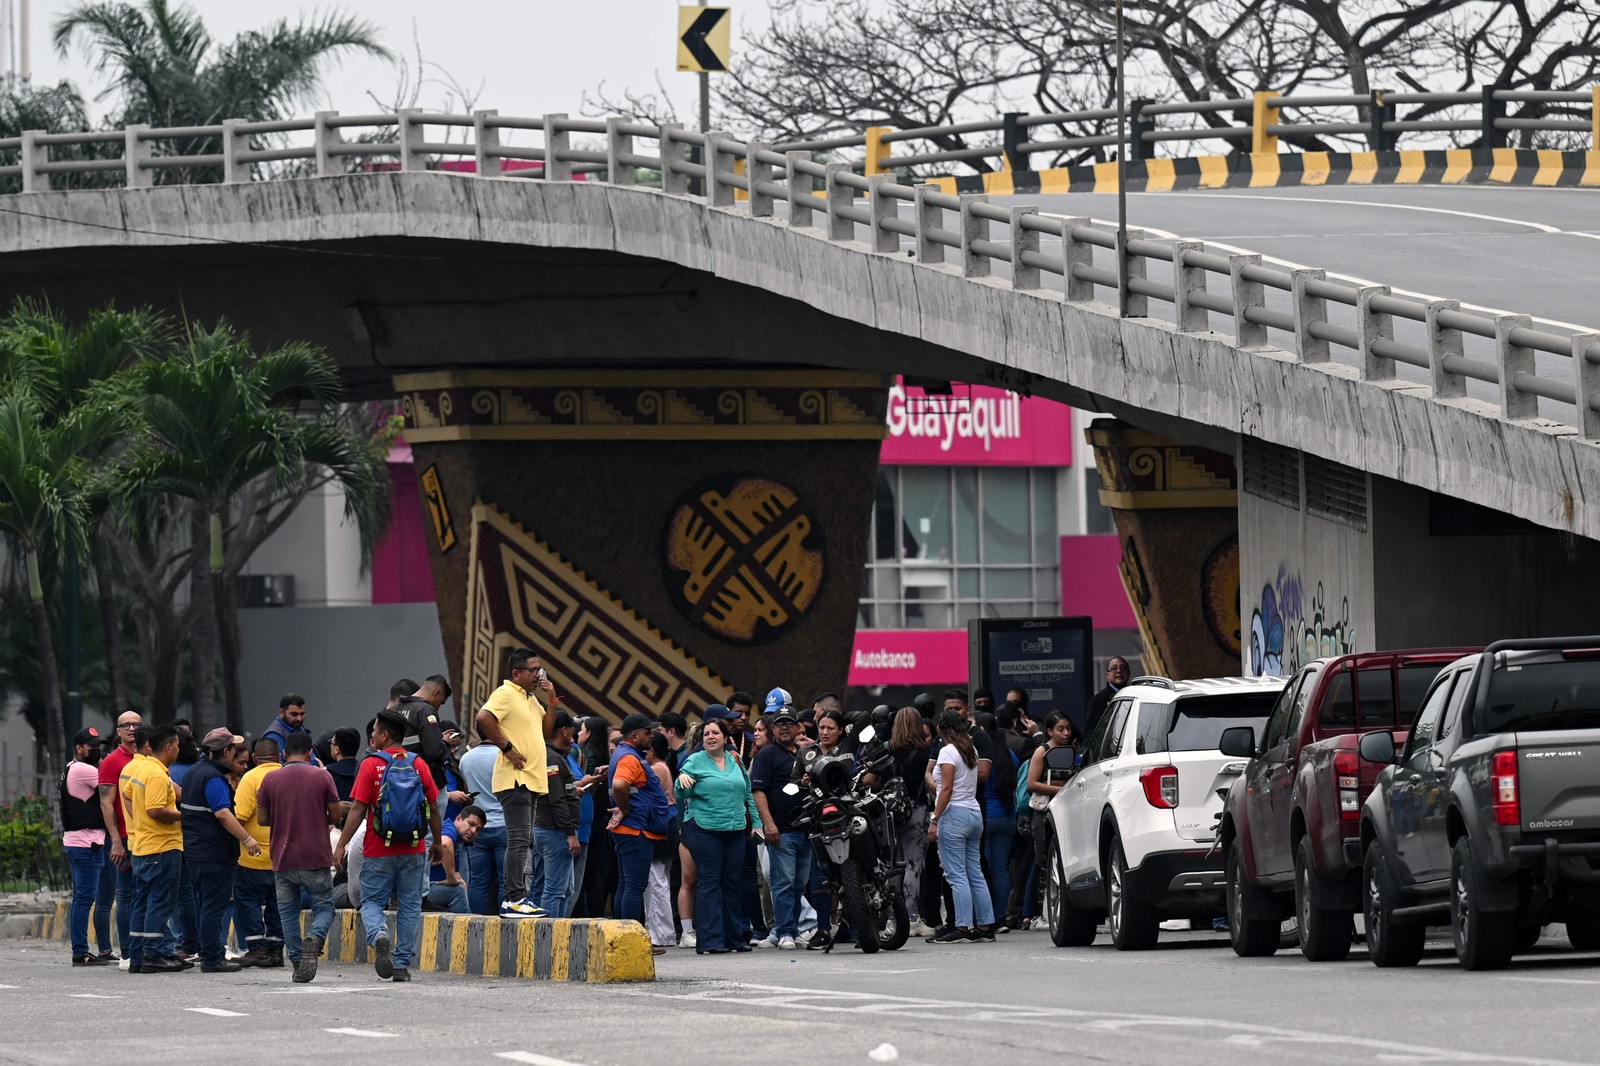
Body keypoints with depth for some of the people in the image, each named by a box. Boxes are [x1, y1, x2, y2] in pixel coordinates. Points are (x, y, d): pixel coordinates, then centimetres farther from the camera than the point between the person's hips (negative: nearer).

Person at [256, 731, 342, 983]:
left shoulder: (270, 780, 1)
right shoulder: (322, 777, -3)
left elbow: (262, 819, 3)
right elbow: (335, 816, -1)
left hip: (283, 858, 1)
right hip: (316, 858, -1)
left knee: (288, 912, 9)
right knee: (324, 906, 7)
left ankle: (298, 961, 4)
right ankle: (316, 938, -22)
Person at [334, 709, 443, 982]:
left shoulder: (371, 765, -6)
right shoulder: (418, 765, 3)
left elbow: (358, 810, -10)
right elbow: (434, 809, 6)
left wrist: (341, 845, -6)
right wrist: (437, 844, 18)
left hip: (379, 851, -3)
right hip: (414, 849, 3)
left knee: (371, 902, 8)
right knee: (410, 906, 9)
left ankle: (379, 935, -23)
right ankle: (402, 965, 8)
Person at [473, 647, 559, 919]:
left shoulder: (531, 699, 20)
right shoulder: (505, 694, -9)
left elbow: (546, 731, 23)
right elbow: (484, 718, -24)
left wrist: (551, 700, 11)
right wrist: (507, 748, -21)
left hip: (530, 781, 10)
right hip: (514, 778, -10)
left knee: (521, 841, 11)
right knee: (519, 840, -14)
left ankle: (511, 900, 15)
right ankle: (515, 899, -17)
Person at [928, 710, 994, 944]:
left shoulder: (948, 752, -10)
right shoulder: (971, 751, 12)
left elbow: (947, 789, -16)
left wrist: (934, 820, -15)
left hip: (954, 814, -8)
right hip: (975, 813, 8)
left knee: (957, 875, -8)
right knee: (975, 872, 10)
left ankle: (962, 928, -12)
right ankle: (985, 925, 9)